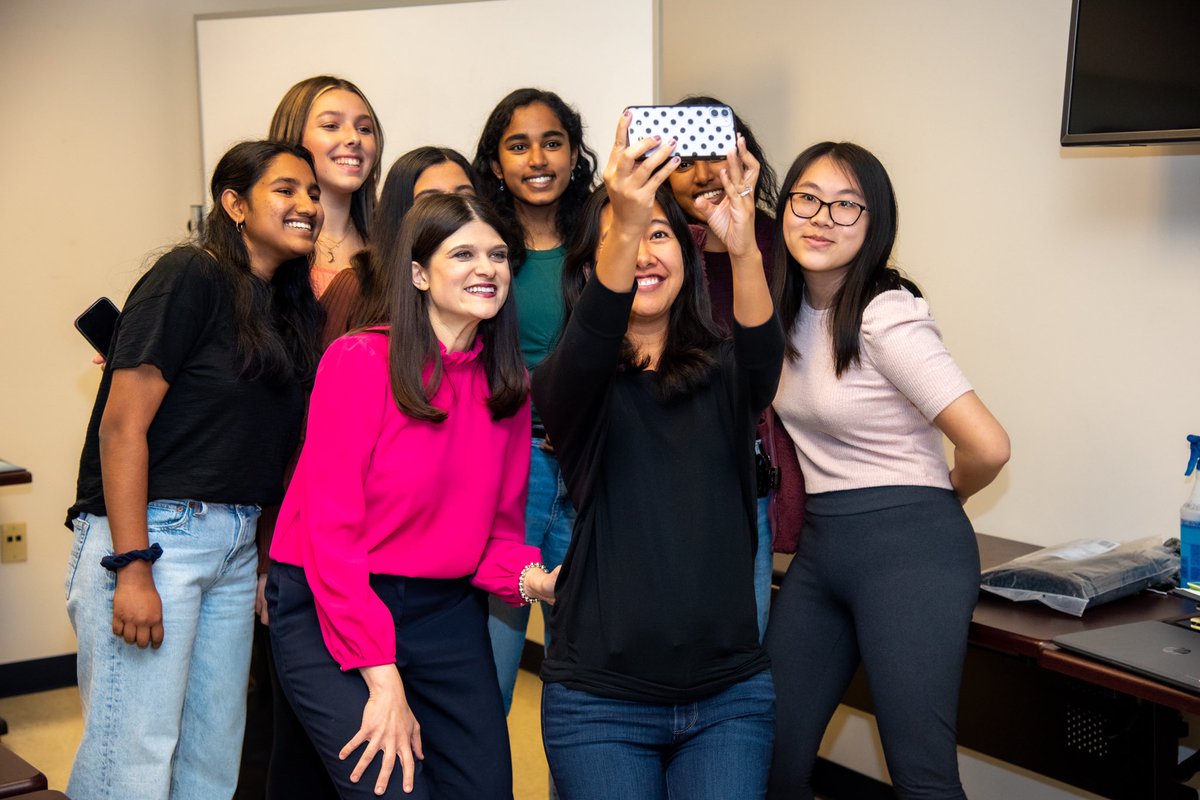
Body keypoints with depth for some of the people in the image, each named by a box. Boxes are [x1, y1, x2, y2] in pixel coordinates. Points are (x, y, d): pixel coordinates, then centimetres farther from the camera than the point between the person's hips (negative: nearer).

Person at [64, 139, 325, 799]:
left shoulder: (290, 306, 13)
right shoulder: (191, 277, -9)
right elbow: (122, 425, -14)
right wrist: (131, 567, -19)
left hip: (235, 541, 8)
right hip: (149, 529, -8)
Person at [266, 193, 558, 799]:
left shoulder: (508, 384, 4)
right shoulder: (360, 361, -14)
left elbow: (499, 528, 8)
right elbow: (330, 530, -16)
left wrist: (532, 579, -16)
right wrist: (383, 680, -21)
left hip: (447, 612, 6)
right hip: (331, 612, -5)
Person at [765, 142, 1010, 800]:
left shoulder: (886, 317, -15)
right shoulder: (787, 311, 6)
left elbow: (987, 448, -19)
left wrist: (927, 501, -2)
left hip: (909, 550, -7)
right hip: (819, 546, 7)